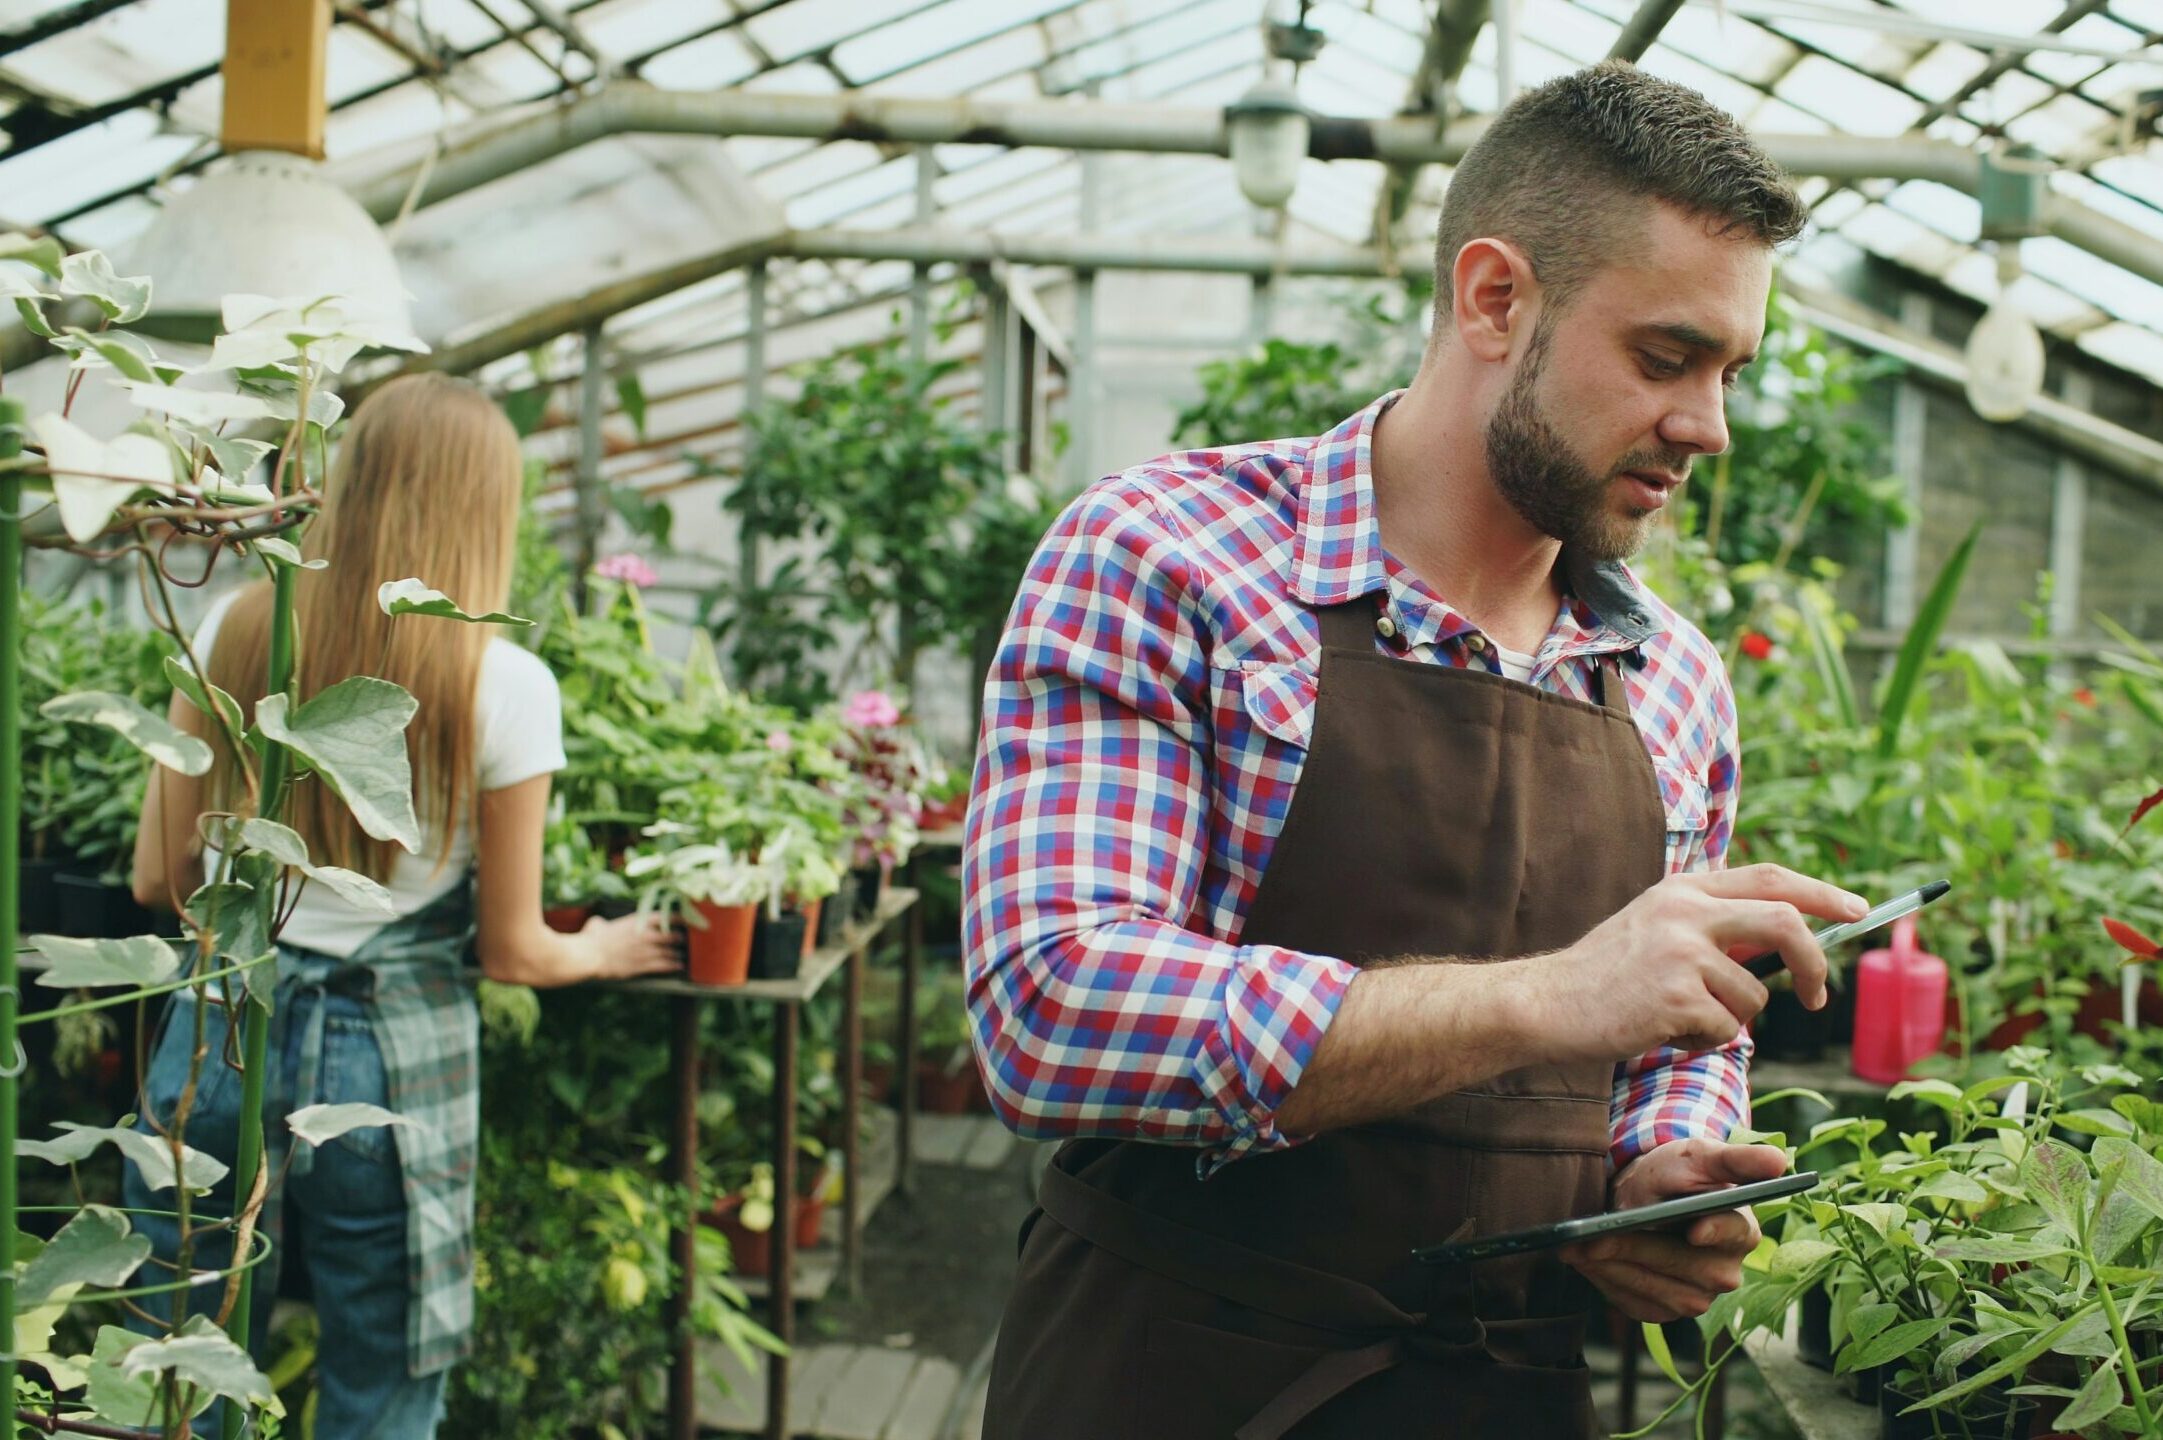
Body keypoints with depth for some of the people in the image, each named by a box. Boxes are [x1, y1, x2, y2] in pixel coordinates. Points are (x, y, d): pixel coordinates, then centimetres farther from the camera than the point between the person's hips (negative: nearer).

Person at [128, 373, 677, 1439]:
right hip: (388, 1059, -3)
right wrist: (603, 950, 17)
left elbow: (158, 879, 5)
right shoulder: (504, 685, -12)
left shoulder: (234, 631, -3)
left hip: (224, 1027, 3)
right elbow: (512, 952, -4)